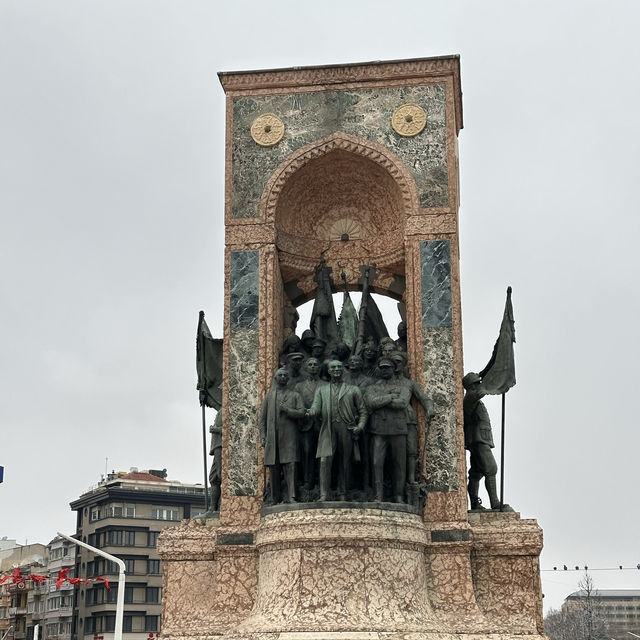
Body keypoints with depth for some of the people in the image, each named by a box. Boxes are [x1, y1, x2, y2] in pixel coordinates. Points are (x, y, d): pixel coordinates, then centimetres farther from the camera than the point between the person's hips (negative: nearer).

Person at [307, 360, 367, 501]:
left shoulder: (353, 390, 15)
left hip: (346, 429, 0)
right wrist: (311, 412, -18)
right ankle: (324, 495, -12)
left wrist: (360, 426, -4)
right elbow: (316, 407, 6)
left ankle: (342, 494, 12)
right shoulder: (321, 390, 19)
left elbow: (362, 411, 13)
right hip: (328, 429, 0)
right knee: (325, 460, -13)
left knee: (344, 462, 2)